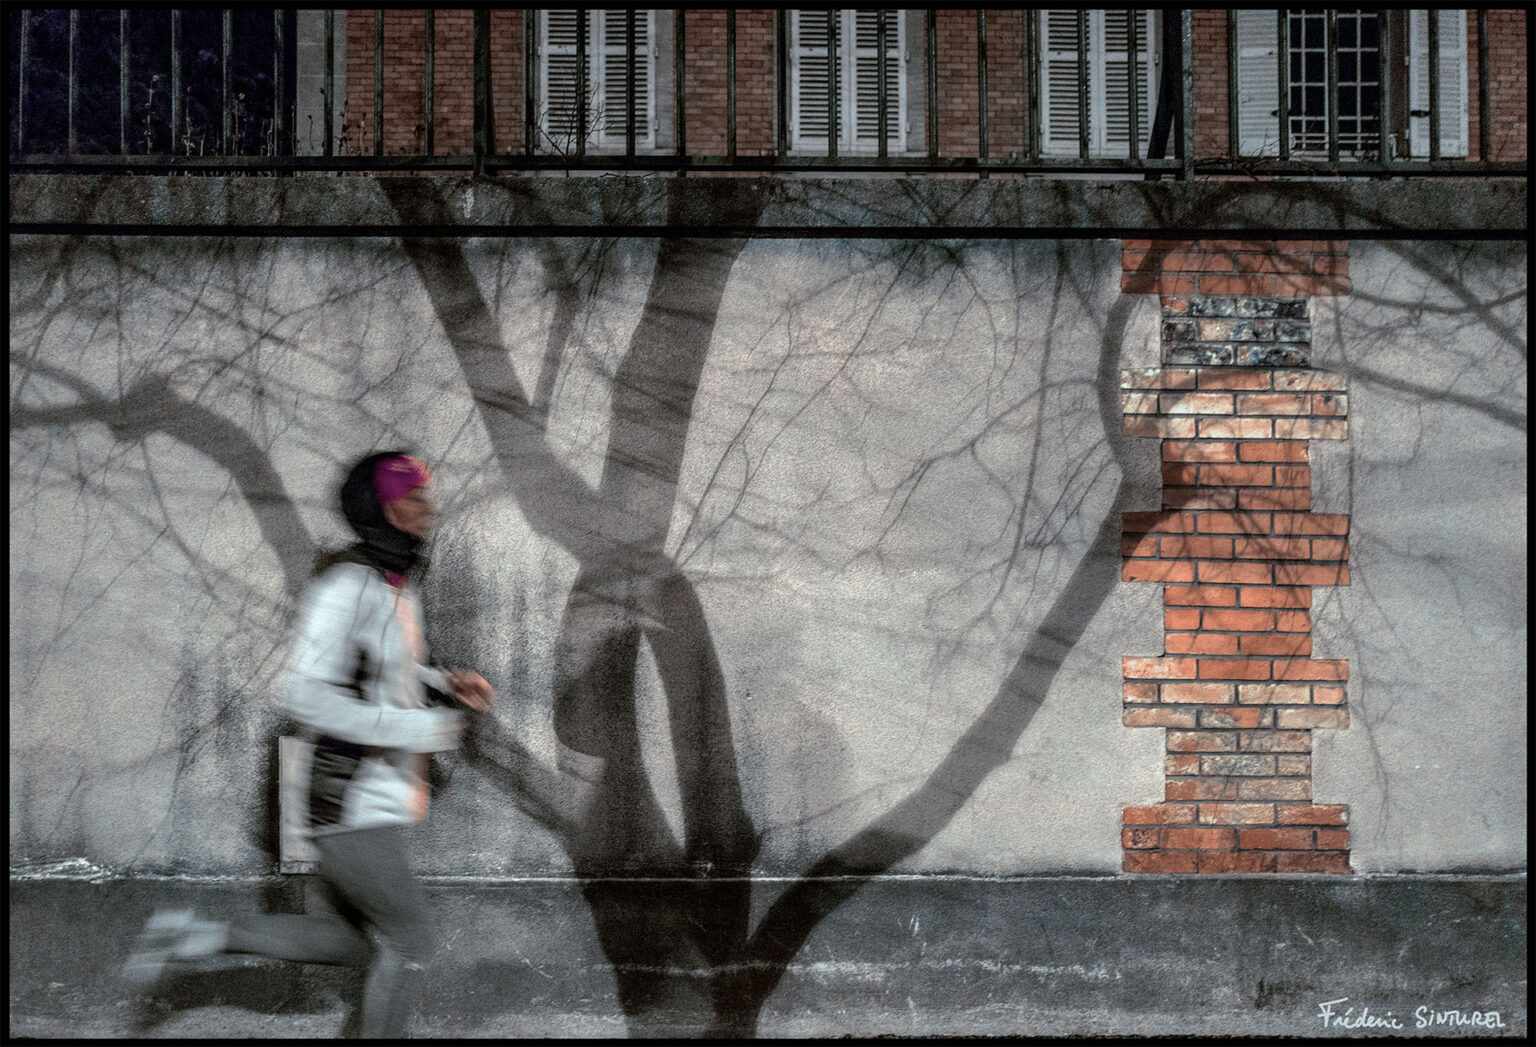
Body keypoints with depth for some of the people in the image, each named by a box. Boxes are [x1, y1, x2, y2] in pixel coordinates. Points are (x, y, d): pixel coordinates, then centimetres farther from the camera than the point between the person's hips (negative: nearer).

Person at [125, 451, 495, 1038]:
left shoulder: (396, 588, 10)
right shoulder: (346, 586, -20)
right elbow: (308, 698, -26)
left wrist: (445, 683, 10)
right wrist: (420, 728, -24)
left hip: (378, 801, 10)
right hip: (352, 807, -10)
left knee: (353, 940, 18)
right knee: (408, 936, 2)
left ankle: (197, 936, 21)